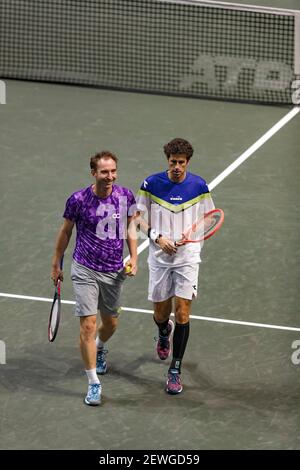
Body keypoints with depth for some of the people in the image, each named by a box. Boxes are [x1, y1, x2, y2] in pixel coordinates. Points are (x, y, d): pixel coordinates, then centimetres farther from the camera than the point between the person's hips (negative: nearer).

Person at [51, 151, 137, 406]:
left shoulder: (125, 196, -6)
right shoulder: (78, 200, -13)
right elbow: (66, 231, 2)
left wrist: (133, 258, 1)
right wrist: (56, 264, 9)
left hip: (114, 272, 3)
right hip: (85, 271, -3)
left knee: (110, 322, 18)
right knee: (88, 324, -11)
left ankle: (100, 349, 53)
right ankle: (94, 383, -4)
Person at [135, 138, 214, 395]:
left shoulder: (199, 186, -3)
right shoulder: (152, 183, -5)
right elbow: (139, 217, 3)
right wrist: (157, 237, -13)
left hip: (188, 258, -1)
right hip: (160, 257, 1)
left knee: (182, 313, -7)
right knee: (161, 313, 10)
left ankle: (175, 371, 2)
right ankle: (164, 333, 49)